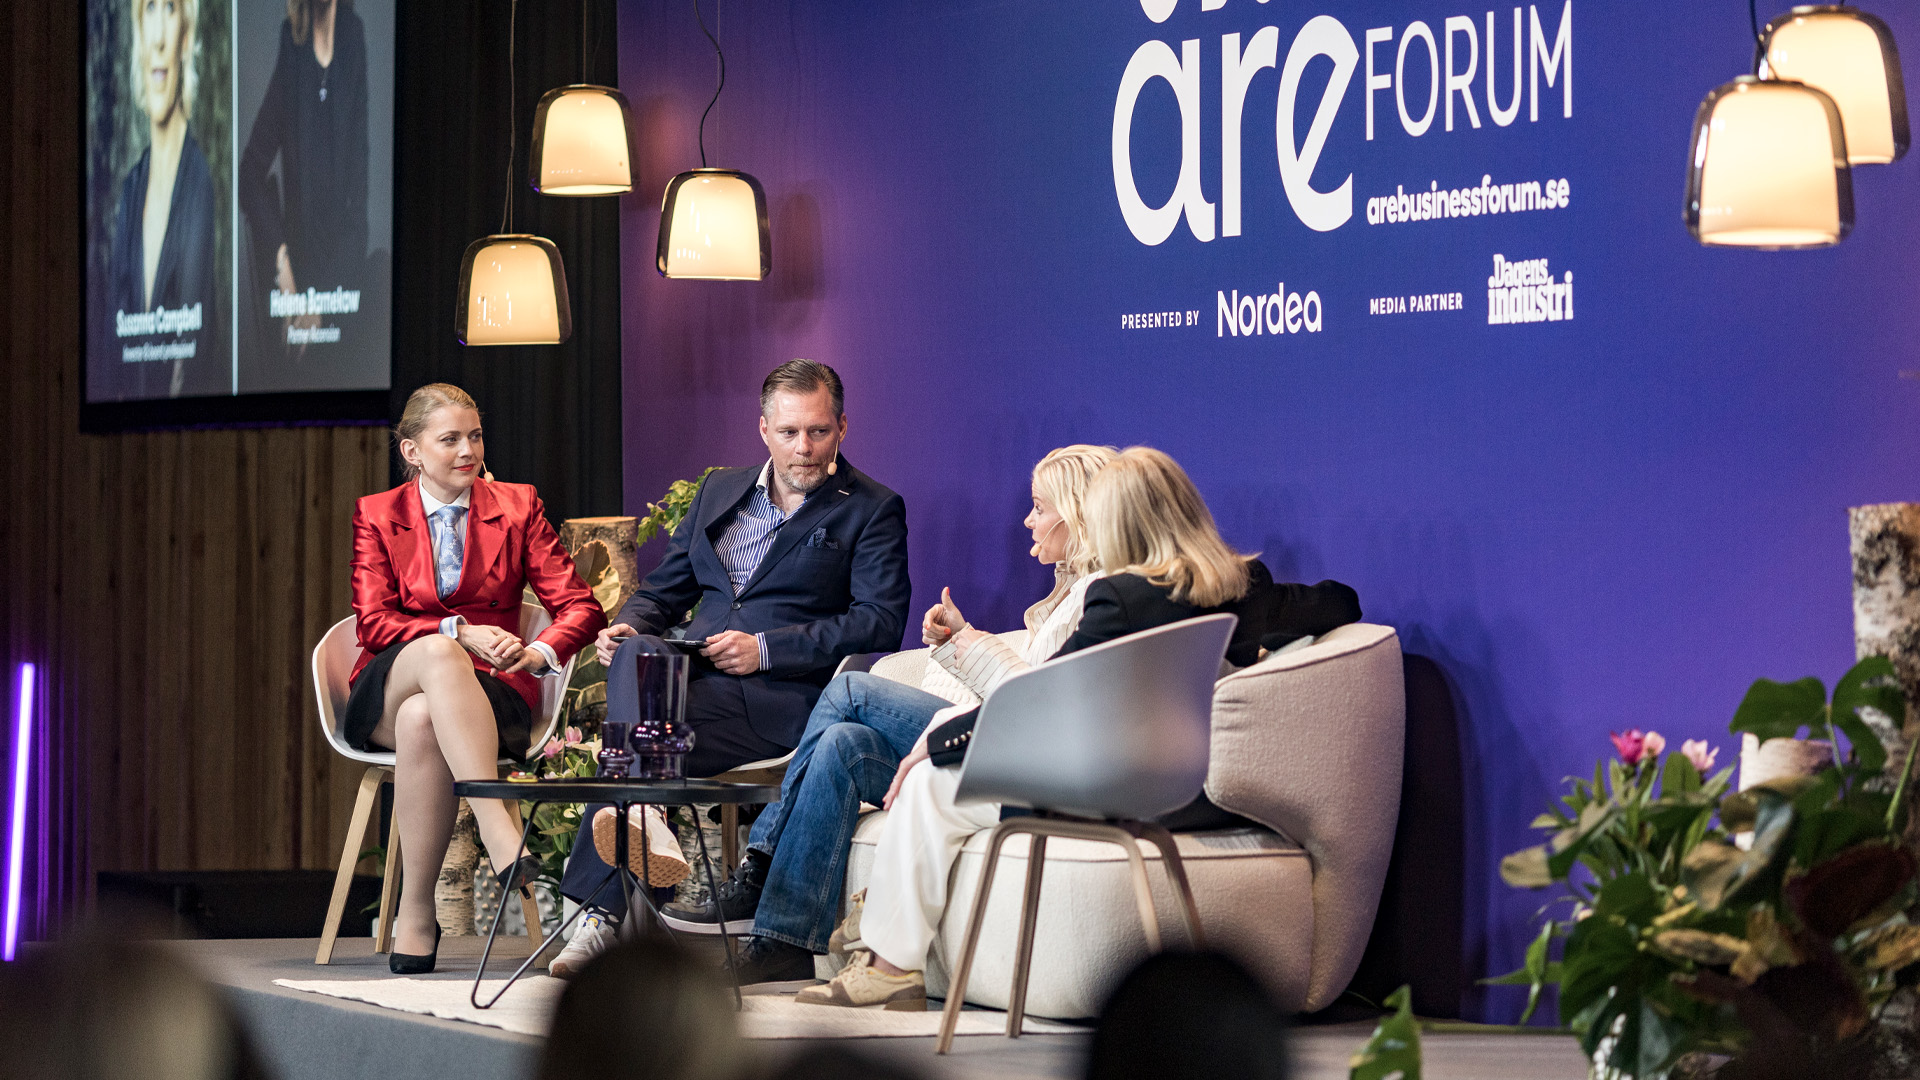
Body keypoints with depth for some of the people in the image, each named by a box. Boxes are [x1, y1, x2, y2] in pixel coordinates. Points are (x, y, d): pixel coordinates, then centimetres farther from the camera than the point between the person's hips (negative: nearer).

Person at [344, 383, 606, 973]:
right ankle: (500, 836, -53)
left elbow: (581, 607, 5)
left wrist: (539, 652, -18)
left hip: (487, 693, 0)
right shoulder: (376, 515, 13)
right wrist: (460, 634, -18)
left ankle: (416, 916, -36)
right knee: (438, 652, -39)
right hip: (387, 690, 0)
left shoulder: (517, 506, 13)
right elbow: (373, 624, 0)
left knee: (423, 720, -39)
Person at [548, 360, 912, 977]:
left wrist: (766, 647, -15)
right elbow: (663, 591, 27)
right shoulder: (720, 493, 23)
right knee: (633, 654, -32)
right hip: (690, 671, 5)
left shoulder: (872, 511, 6)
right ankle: (643, 826, -48)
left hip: (781, 695, -5)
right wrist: (626, 627, 1)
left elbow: (880, 624, -6)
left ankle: (601, 910, -38)